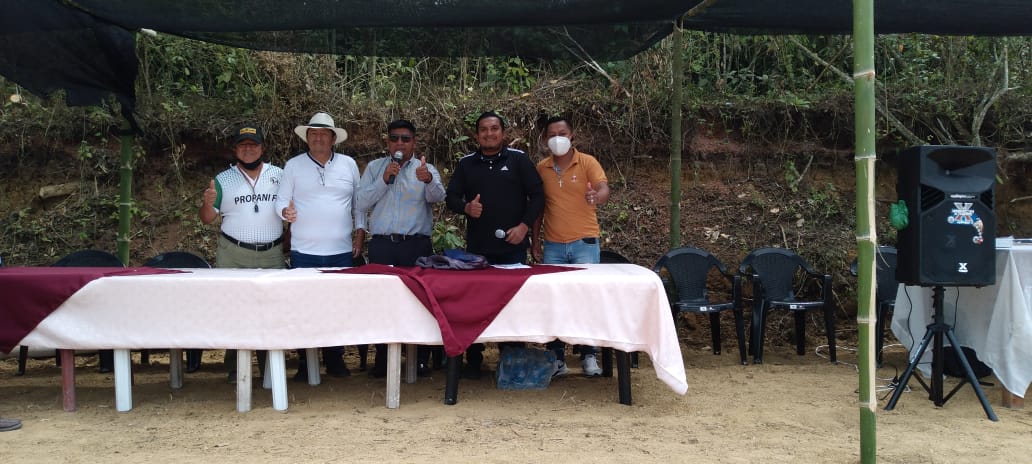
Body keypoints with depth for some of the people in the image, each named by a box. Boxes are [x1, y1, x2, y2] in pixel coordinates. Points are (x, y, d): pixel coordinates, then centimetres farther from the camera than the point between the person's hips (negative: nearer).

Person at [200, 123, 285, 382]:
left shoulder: (279, 176, 8)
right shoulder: (223, 180, 6)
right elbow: (207, 218, 6)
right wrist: (208, 203, -14)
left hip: (271, 255, 1)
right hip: (233, 256, 0)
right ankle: (234, 368, 9)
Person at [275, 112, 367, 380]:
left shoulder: (349, 165, 8)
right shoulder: (293, 166, 5)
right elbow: (282, 201, 3)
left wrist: (360, 232, 5)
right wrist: (285, 211, -19)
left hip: (342, 251, 1)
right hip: (304, 252, -1)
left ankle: (335, 360, 18)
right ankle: (305, 363, 12)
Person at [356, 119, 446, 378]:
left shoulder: (426, 169, 6)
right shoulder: (374, 168, 10)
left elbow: (438, 197, -14)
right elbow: (361, 204, 0)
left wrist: (428, 180, -37)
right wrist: (384, 179, -11)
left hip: (417, 245, -1)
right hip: (382, 245, 1)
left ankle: (421, 359, 11)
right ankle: (381, 360, 14)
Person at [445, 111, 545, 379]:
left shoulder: (518, 160, 4)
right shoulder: (466, 164, 11)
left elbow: (537, 196, 2)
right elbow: (451, 197, 11)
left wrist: (524, 225, -10)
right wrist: (466, 207, -11)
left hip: (513, 246, -2)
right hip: (477, 248, 2)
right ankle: (473, 361, 14)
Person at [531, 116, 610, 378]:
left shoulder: (587, 162, -1)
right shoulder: (541, 168, 7)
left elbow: (604, 189, -15)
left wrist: (597, 196, -39)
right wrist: (535, 240, 9)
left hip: (584, 243, -2)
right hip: (552, 245, 3)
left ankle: (589, 356, 9)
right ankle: (557, 358, 12)